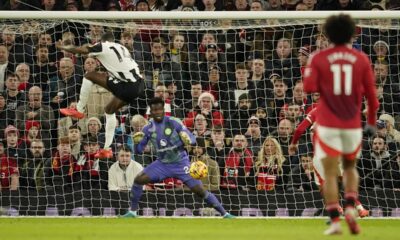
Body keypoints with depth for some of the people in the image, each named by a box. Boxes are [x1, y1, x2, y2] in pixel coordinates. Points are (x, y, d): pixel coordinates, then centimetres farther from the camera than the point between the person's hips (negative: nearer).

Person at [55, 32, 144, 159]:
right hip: (138, 85, 8)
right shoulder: (122, 48, 23)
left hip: (126, 87, -8)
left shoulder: (103, 46, 1)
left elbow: (80, 50, 5)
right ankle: (107, 149, 27)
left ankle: (79, 110, 13)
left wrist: (62, 47, 21)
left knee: (89, 76, 4)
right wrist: (108, 74, 47)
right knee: (109, 110, 27)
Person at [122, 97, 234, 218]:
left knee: (199, 190, -10)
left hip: (181, 163, -3)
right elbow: (139, 150, 2)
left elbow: (193, 139, -12)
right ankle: (132, 212, 1)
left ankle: (225, 214, 0)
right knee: (139, 179, -14)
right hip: (162, 164, 3)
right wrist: (136, 142, -21)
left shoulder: (173, 122, -14)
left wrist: (188, 140, -36)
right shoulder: (148, 129, -5)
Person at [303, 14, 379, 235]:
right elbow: (371, 93, 2)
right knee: (350, 167, 21)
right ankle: (350, 207, -1)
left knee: (330, 173, 1)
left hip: (327, 124, -2)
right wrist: (371, 121, 13)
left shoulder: (319, 59, -3)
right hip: (353, 124, 2)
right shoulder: (361, 59, 1)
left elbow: (309, 87, -12)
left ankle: (335, 221, -9)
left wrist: (308, 73, 9)